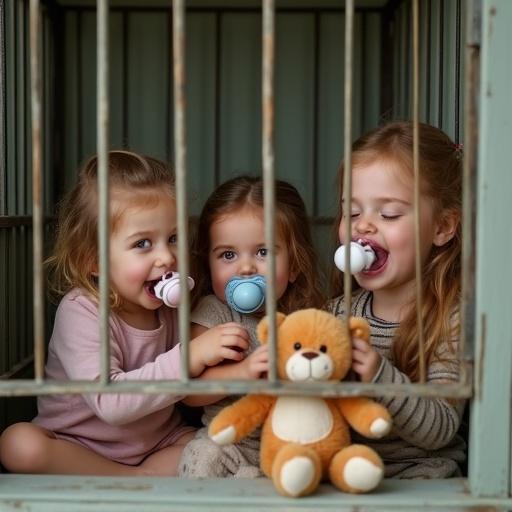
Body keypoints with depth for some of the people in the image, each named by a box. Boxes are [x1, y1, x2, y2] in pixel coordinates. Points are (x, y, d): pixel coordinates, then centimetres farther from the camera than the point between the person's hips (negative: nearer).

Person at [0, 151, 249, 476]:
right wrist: (190, 356, -37)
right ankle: (142, 481, -20)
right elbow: (109, 403, -34)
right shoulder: (80, 312, -22)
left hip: (158, 443, 4)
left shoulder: (172, 306, -5)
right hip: (77, 447, -3)